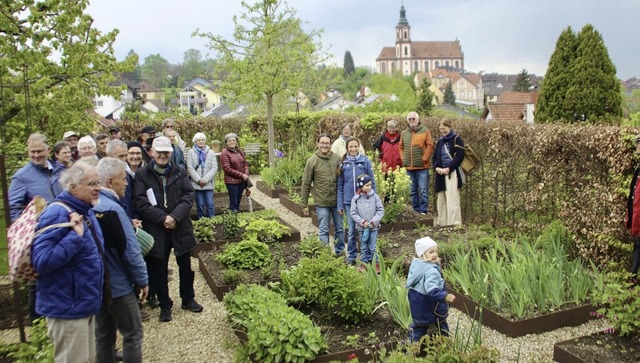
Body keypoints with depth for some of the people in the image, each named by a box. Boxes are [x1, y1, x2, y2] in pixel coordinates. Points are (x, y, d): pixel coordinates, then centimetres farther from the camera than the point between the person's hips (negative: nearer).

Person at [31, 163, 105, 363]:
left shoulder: (85, 212, 10)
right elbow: (41, 261, -29)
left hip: (84, 304, 9)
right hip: (68, 309, -9)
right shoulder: (58, 214, -21)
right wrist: (76, 236, -30)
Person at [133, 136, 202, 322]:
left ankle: (188, 299, 34)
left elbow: (188, 196, -3)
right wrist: (163, 218, -17)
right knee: (159, 270, 9)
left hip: (181, 228, 2)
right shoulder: (142, 175, -4)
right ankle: (165, 305, 26)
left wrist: (175, 217, -16)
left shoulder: (180, 173, 4)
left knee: (185, 267, 15)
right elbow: (140, 203, -10)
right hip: (156, 230, -2)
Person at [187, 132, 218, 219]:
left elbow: (214, 168, 0)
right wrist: (199, 180, -13)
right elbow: (190, 168, -4)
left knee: (210, 205, -3)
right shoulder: (191, 152, 3)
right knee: (200, 205, 3)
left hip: (208, 183, 1)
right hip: (196, 183, -1)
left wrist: (205, 179, -10)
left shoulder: (210, 152, 7)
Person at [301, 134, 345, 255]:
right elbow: (306, 184, -3)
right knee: (323, 231, 5)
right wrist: (304, 204, -3)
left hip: (337, 201, 3)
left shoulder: (337, 159, 0)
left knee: (339, 229, 14)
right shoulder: (312, 161, -6)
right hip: (322, 203, -3)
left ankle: (339, 252, 30)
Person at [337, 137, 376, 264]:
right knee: (351, 230, 8)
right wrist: (340, 205, 2)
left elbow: (372, 183, 1)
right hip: (349, 201, 1)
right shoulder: (343, 163, 2)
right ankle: (351, 256, 20)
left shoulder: (366, 161, -2)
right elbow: (340, 186, 5)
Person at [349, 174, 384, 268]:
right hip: (361, 228, 0)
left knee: (373, 247, 4)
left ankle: (376, 264, 17)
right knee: (363, 247, 11)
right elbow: (353, 213, -5)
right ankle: (364, 264, 24)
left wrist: (373, 221, -12)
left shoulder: (374, 196, -6)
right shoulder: (356, 198, -7)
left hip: (373, 227, 0)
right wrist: (362, 222, -13)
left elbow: (380, 210, -3)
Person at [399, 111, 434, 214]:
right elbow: (401, 147, 17)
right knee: (413, 191, 11)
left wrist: (424, 159, -10)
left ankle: (423, 211, 0)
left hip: (422, 167, -5)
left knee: (423, 190, -5)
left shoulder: (425, 131, -1)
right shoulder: (404, 133, 11)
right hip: (409, 167, 5)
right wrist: (403, 159, 5)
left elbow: (430, 146, -6)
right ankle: (415, 211, 20)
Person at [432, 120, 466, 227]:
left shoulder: (456, 139, -3)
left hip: (453, 173, -7)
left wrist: (449, 168, -17)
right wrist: (436, 167, -2)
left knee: (452, 198, -10)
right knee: (441, 199, 9)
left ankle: (454, 222, -9)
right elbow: (435, 156, 18)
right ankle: (442, 222, 17)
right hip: (441, 174, 7)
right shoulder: (440, 141, 16)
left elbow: (460, 156, -12)